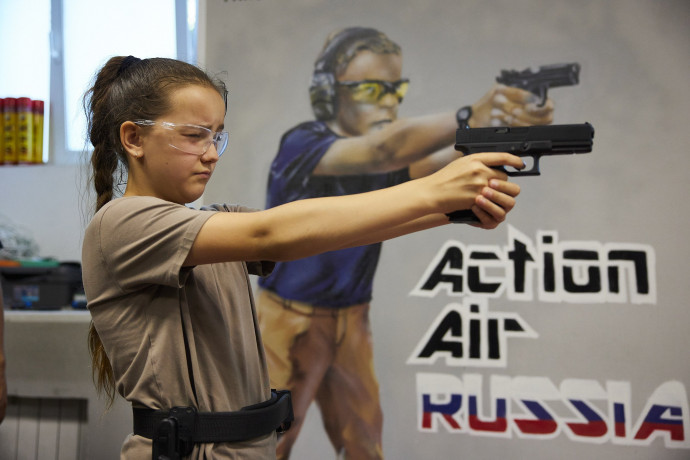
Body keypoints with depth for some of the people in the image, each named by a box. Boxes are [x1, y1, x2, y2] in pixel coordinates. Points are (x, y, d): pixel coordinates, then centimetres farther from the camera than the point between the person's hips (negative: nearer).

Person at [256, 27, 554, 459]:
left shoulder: (390, 156, -1)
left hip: (351, 321, 6)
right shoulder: (302, 144, -19)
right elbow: (380, 150, -39)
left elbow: (442, 164, -21)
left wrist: (501, 127, -41)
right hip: (291, 321, -5)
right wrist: (468, 118, -53)